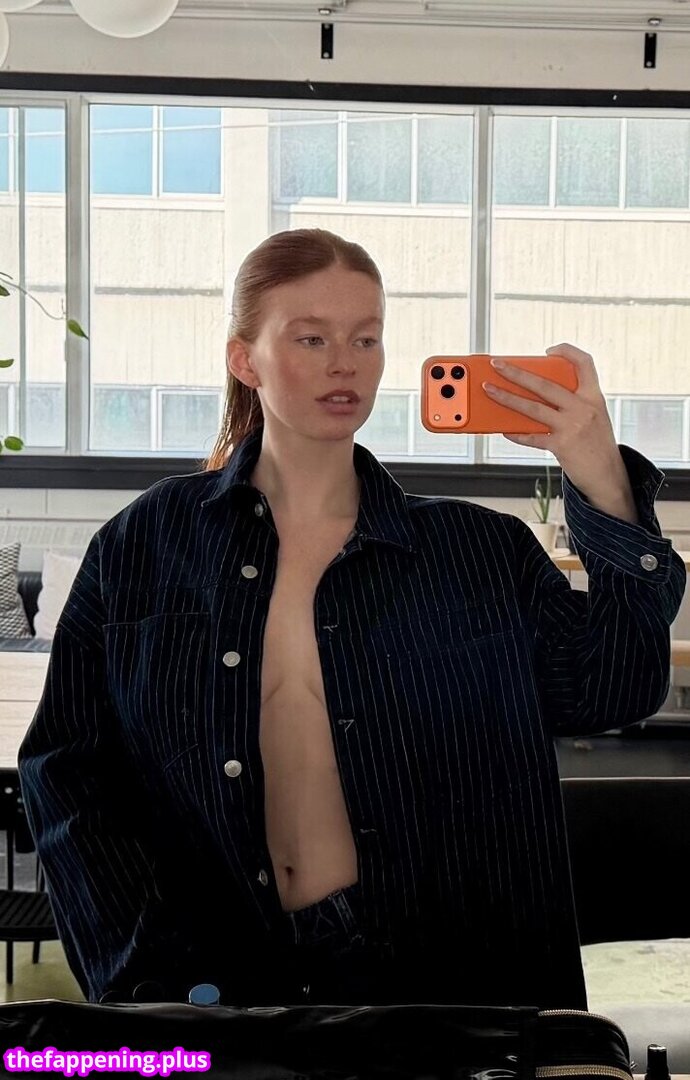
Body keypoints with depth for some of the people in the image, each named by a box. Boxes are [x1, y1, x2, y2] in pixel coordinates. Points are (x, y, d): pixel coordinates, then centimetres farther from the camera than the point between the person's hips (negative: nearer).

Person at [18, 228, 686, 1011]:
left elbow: (615, 694, -7)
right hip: (214, 977, 0)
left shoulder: (477, 551, 1)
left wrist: (603, 485, -17)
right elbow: (66, 773, 0)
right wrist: (146, 976, -9)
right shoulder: (142, 548, -1)